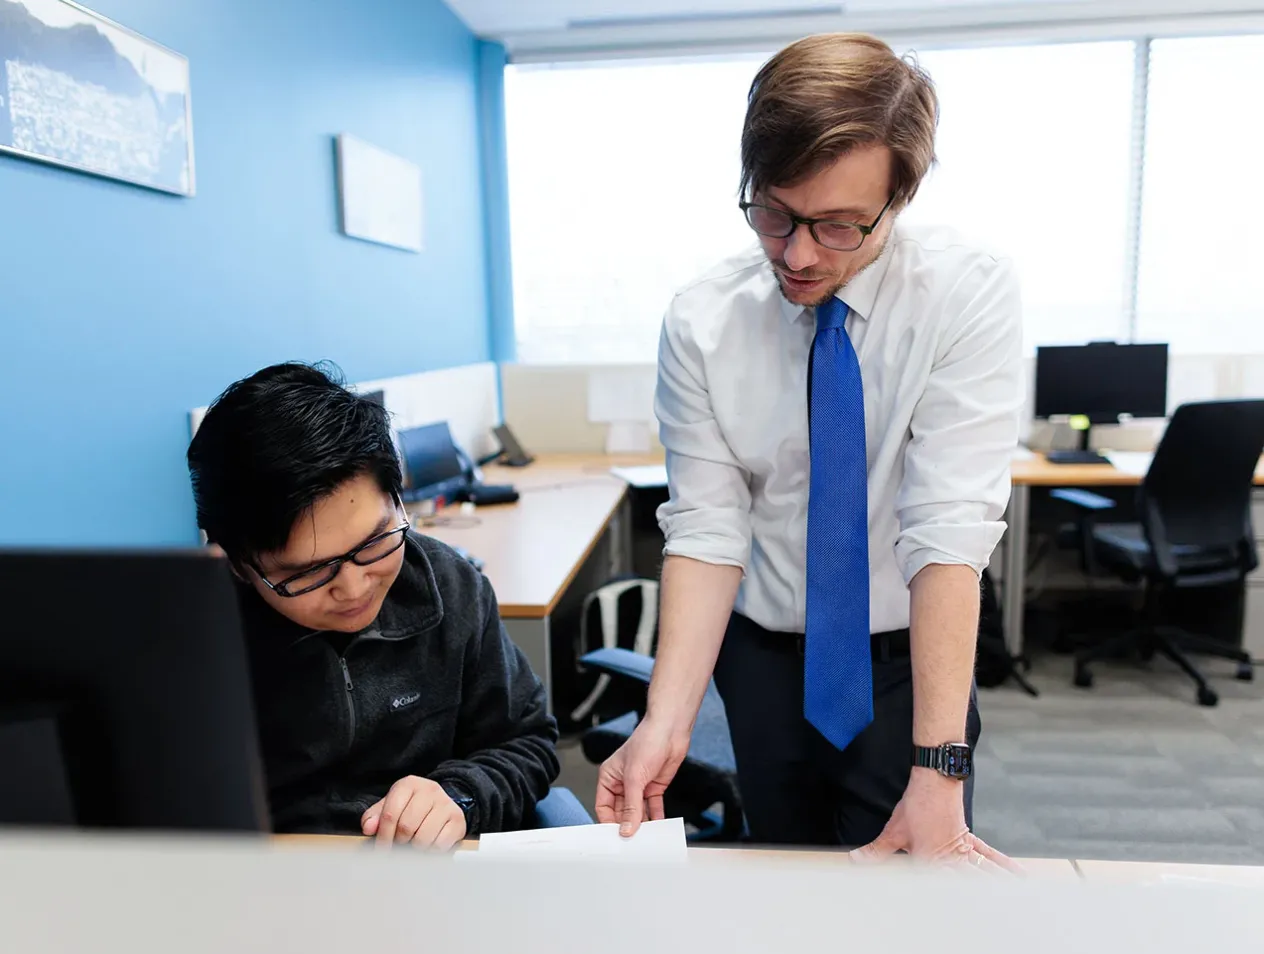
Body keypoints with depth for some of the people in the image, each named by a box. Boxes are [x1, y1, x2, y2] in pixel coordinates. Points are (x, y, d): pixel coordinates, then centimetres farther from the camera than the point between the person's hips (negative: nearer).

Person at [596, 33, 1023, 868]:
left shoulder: (969, 295, -17)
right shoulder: (702, 322, -12)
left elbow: (951, 528, -24)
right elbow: (706, 530, -15)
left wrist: (939, 771, -28)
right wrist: (666, 724, -26)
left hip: (912, 657, -1)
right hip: (763, 657, 2)